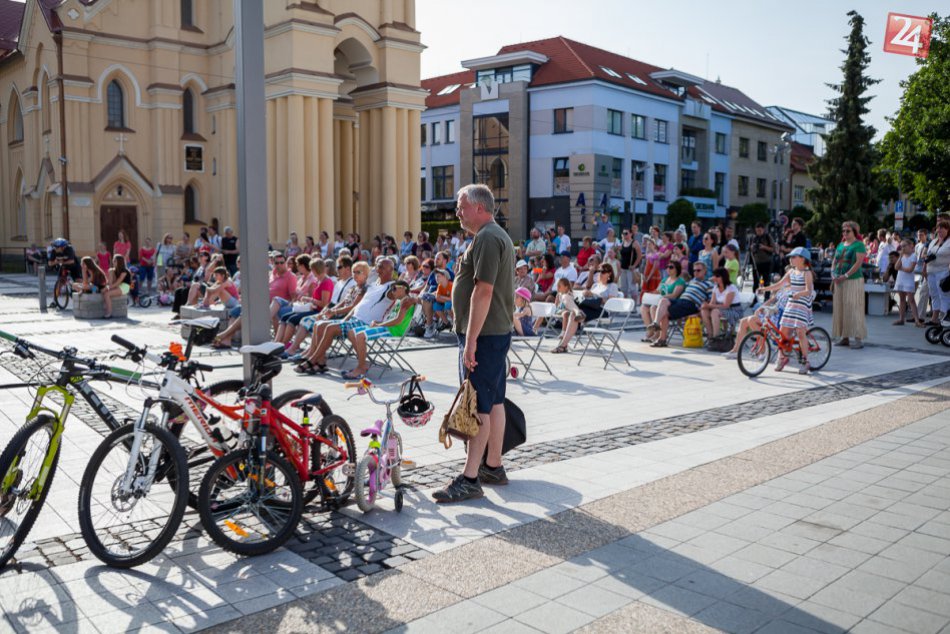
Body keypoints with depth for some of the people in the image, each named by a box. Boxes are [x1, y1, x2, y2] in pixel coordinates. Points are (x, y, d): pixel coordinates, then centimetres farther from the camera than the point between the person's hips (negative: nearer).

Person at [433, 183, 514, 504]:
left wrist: (471, 340, -24)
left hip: (484, 334, -11)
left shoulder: (486, 239, -16)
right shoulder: (499, 236, 19)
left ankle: (470, 479, -4)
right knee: (494, 402, 15)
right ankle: (493, 466, 24)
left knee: (479, 406, -8)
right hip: (498, 332, 11)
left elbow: (483, 291, -24)